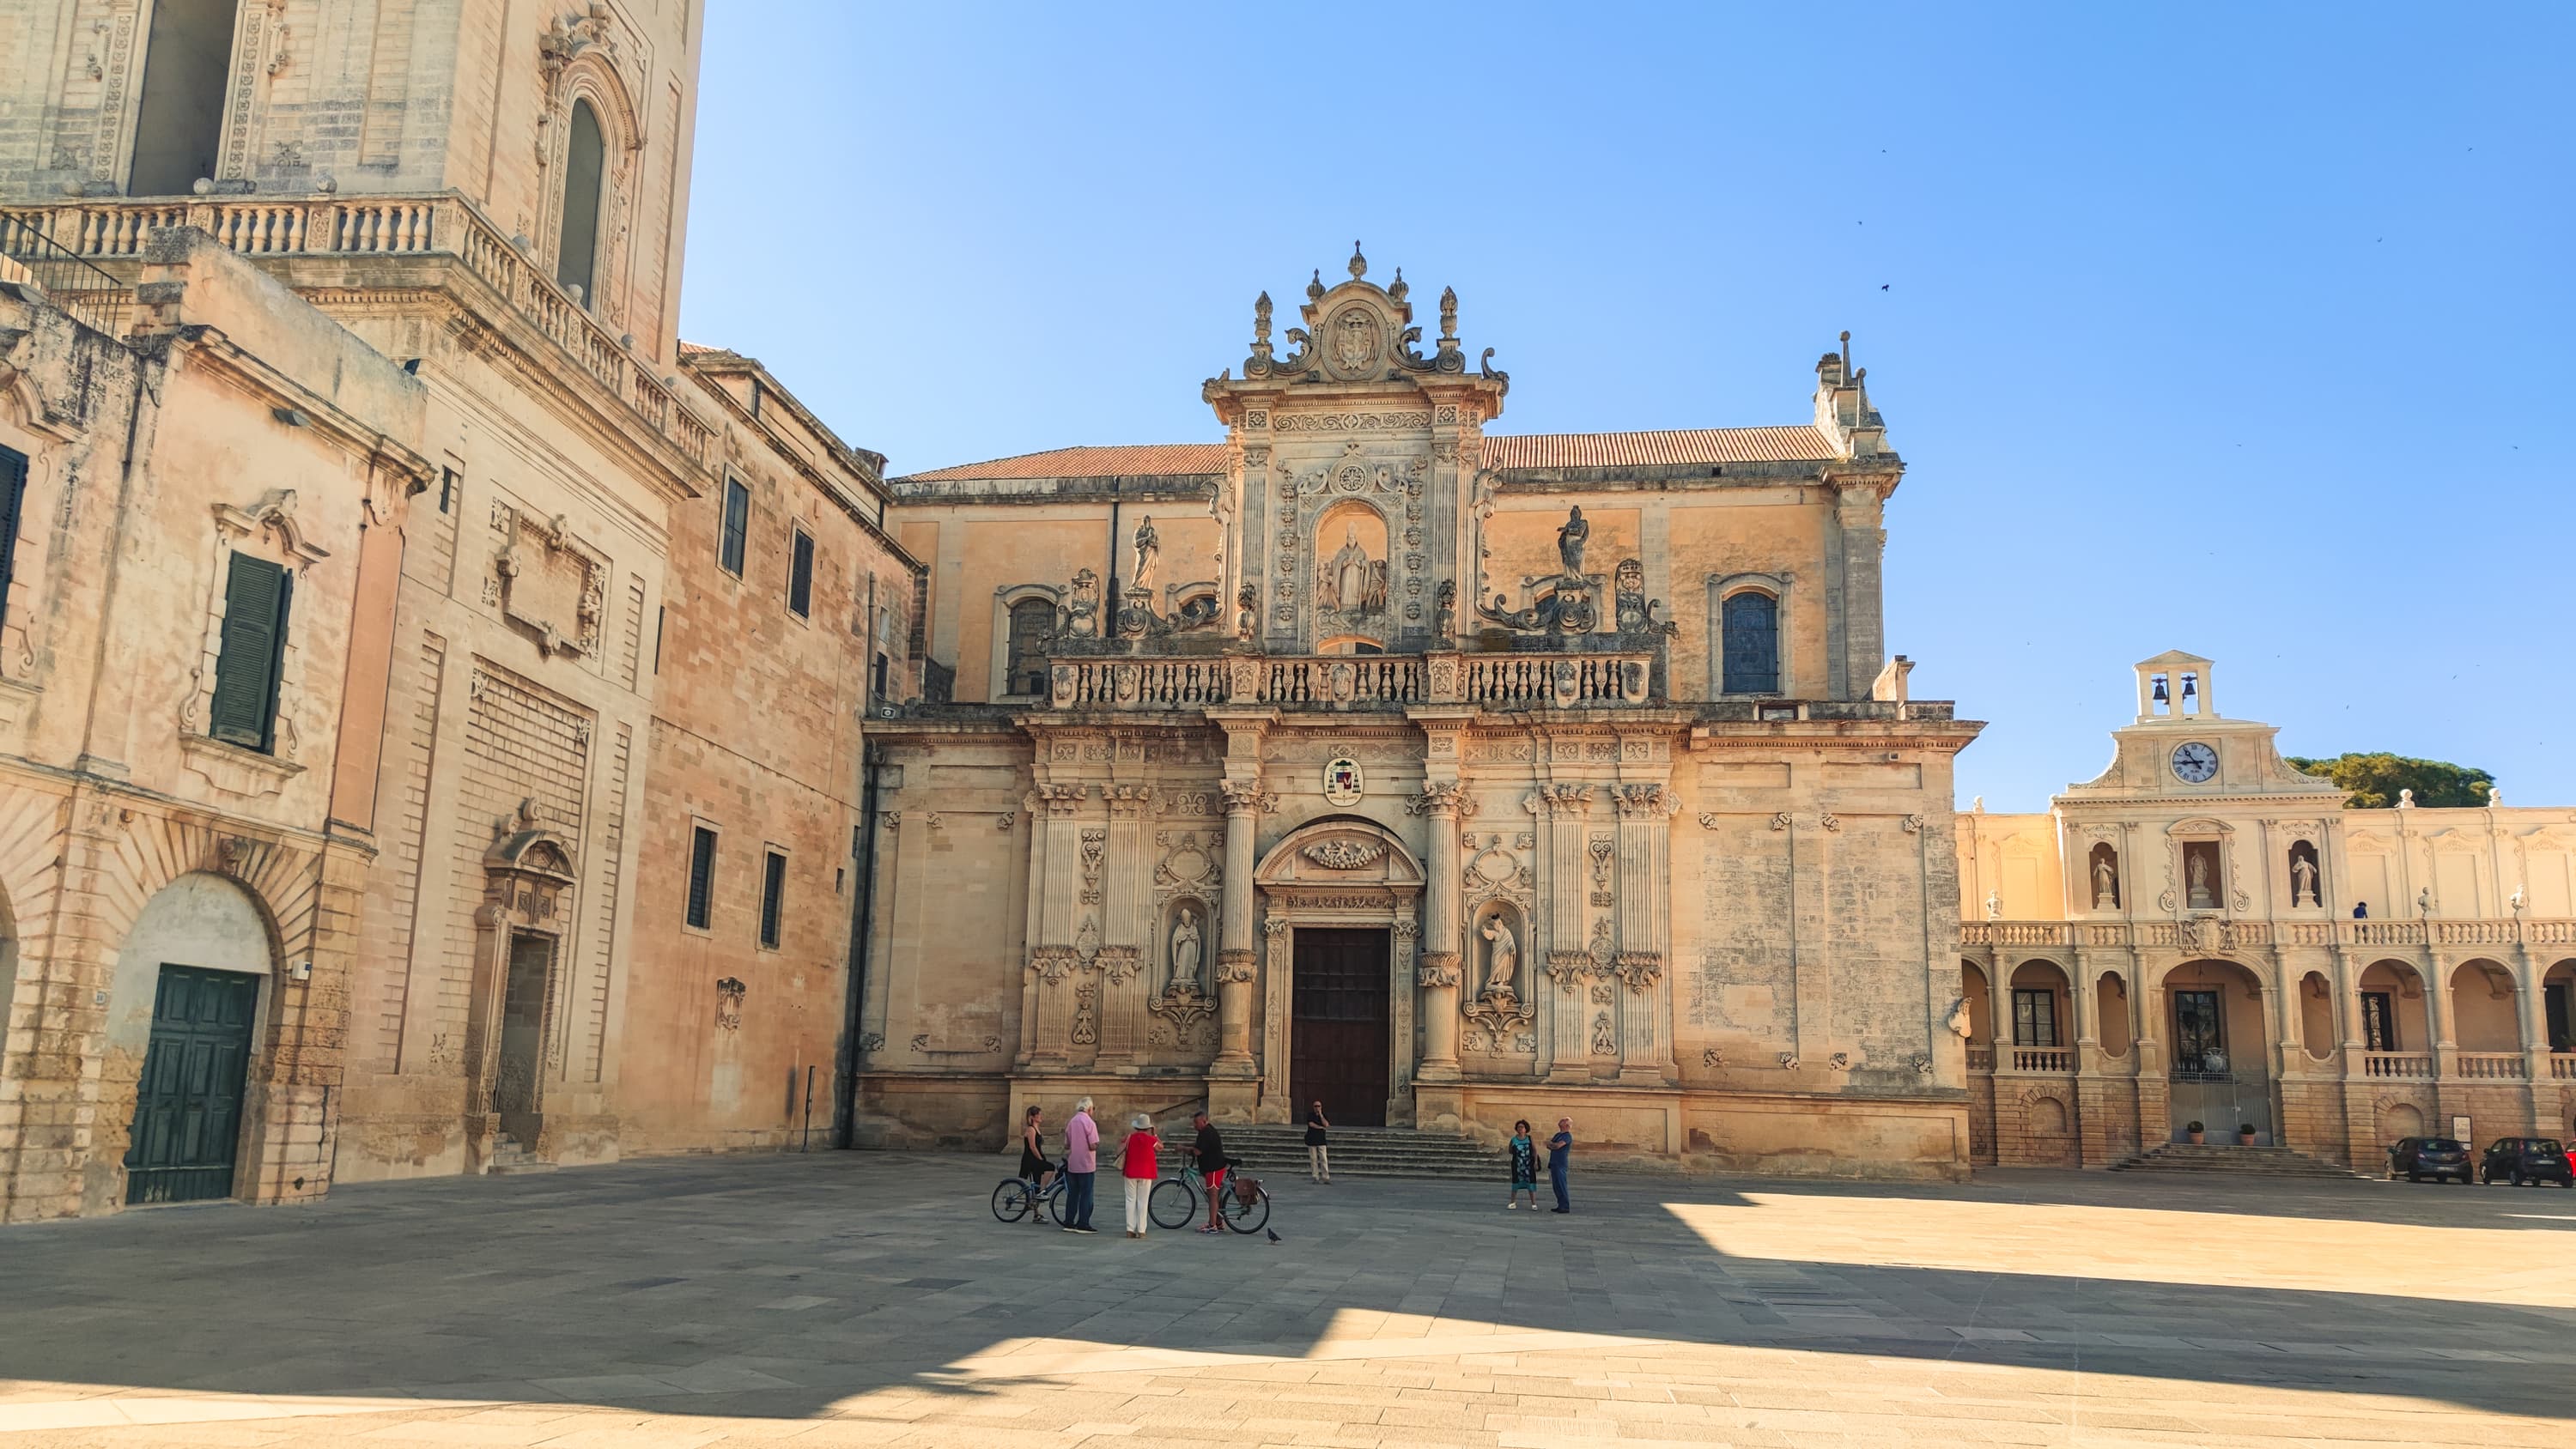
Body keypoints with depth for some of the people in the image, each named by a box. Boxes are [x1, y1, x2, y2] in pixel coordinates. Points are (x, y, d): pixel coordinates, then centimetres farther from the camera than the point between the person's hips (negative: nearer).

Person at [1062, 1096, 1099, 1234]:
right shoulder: (1090, 1123, -13)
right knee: (1086, 1195, 1)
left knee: (1072, 1194, 12)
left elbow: (1066, 1145, 10)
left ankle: (1069, 1223, 13)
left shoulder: (1071, 1123, 7)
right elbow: (1093, 1146, -18)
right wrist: (1096, 1144, 3)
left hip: (1072, 1165, 6)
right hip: (1086, 1165, -6)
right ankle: (1083, 1224, 0)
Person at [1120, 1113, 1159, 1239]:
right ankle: (1141, 1230, 1)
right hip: (1146, 1174, -2)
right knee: (1142, 1201, 2)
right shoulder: (1151, 1140, -8)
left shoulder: (1130, 1138, -2)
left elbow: (1119, 1152, -1)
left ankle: (1130, 1230, 3)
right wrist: (1154, 1134, 15)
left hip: (1131, 1173, 2)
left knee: (1131, 1200, 7)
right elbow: (1160, 1147, 11)